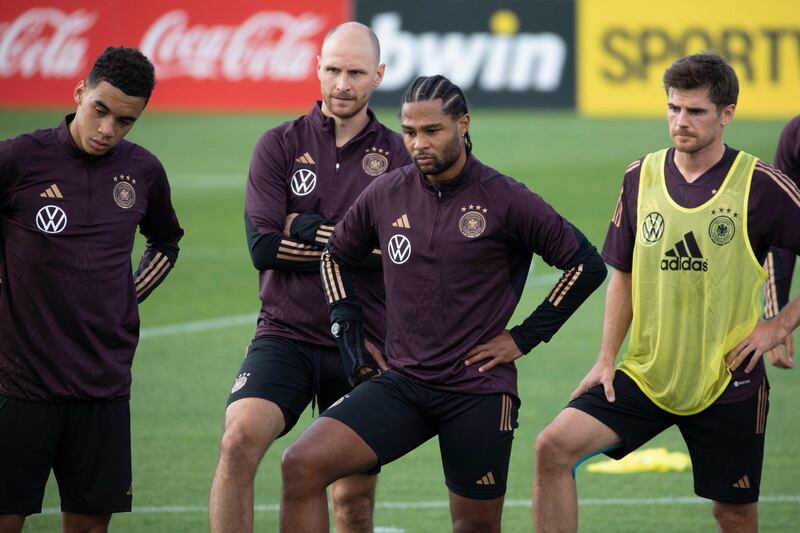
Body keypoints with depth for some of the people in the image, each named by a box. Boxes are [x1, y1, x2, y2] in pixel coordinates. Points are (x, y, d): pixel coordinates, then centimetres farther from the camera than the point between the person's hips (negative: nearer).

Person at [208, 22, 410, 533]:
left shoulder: (399, 157, 4)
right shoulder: (280, 146, 4)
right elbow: (263, 246, -7)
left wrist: (308, 229, -11)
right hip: (286, 334, -1)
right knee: (240, 438, -25)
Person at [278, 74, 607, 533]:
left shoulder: (504, 200, -6)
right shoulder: (386, 195, 5)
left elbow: (586, 265, -2)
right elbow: (337, 257, 24)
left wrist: (525, 337, -3)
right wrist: (348, 330, 11)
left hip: (479, 391, -3)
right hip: (402, 383, 3)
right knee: (302, 465, -15)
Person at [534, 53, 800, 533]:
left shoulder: (759, 186, -10)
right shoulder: (642, 177, 3)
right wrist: (606, 360, 8)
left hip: (728, 384, -3)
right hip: (644, 377, 3)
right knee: (555, 447, -16)